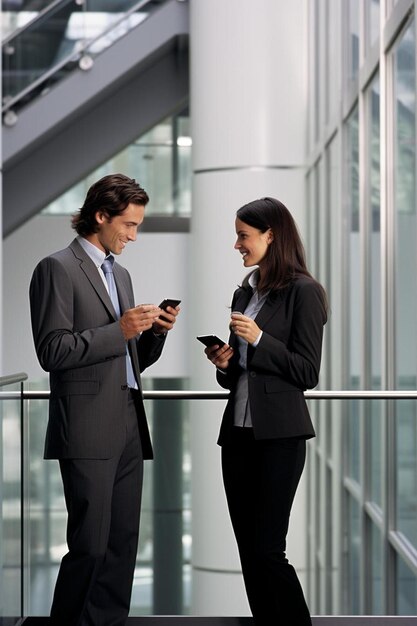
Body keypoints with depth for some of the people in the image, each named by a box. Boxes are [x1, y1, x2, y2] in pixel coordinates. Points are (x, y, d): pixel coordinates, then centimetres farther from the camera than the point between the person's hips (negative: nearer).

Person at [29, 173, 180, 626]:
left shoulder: (120, 274, 21)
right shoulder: (57, 269, -4)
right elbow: (52, 351, -12)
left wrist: (155, 331, 4)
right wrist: (118, 331, -16)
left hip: (128, 426, 8)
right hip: (89, 428, -8)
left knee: (122, 543, 6)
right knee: (90, 545, -8)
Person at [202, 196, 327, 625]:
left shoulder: (303, 291, -8)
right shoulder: (244, 292, 14)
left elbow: (307, 372, -10)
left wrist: (259, 339, -19)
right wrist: (223, 361, 0)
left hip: (278, 434, -8)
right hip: (238, 430, 8)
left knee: (266, 550, -8)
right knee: (248, 550, 8)